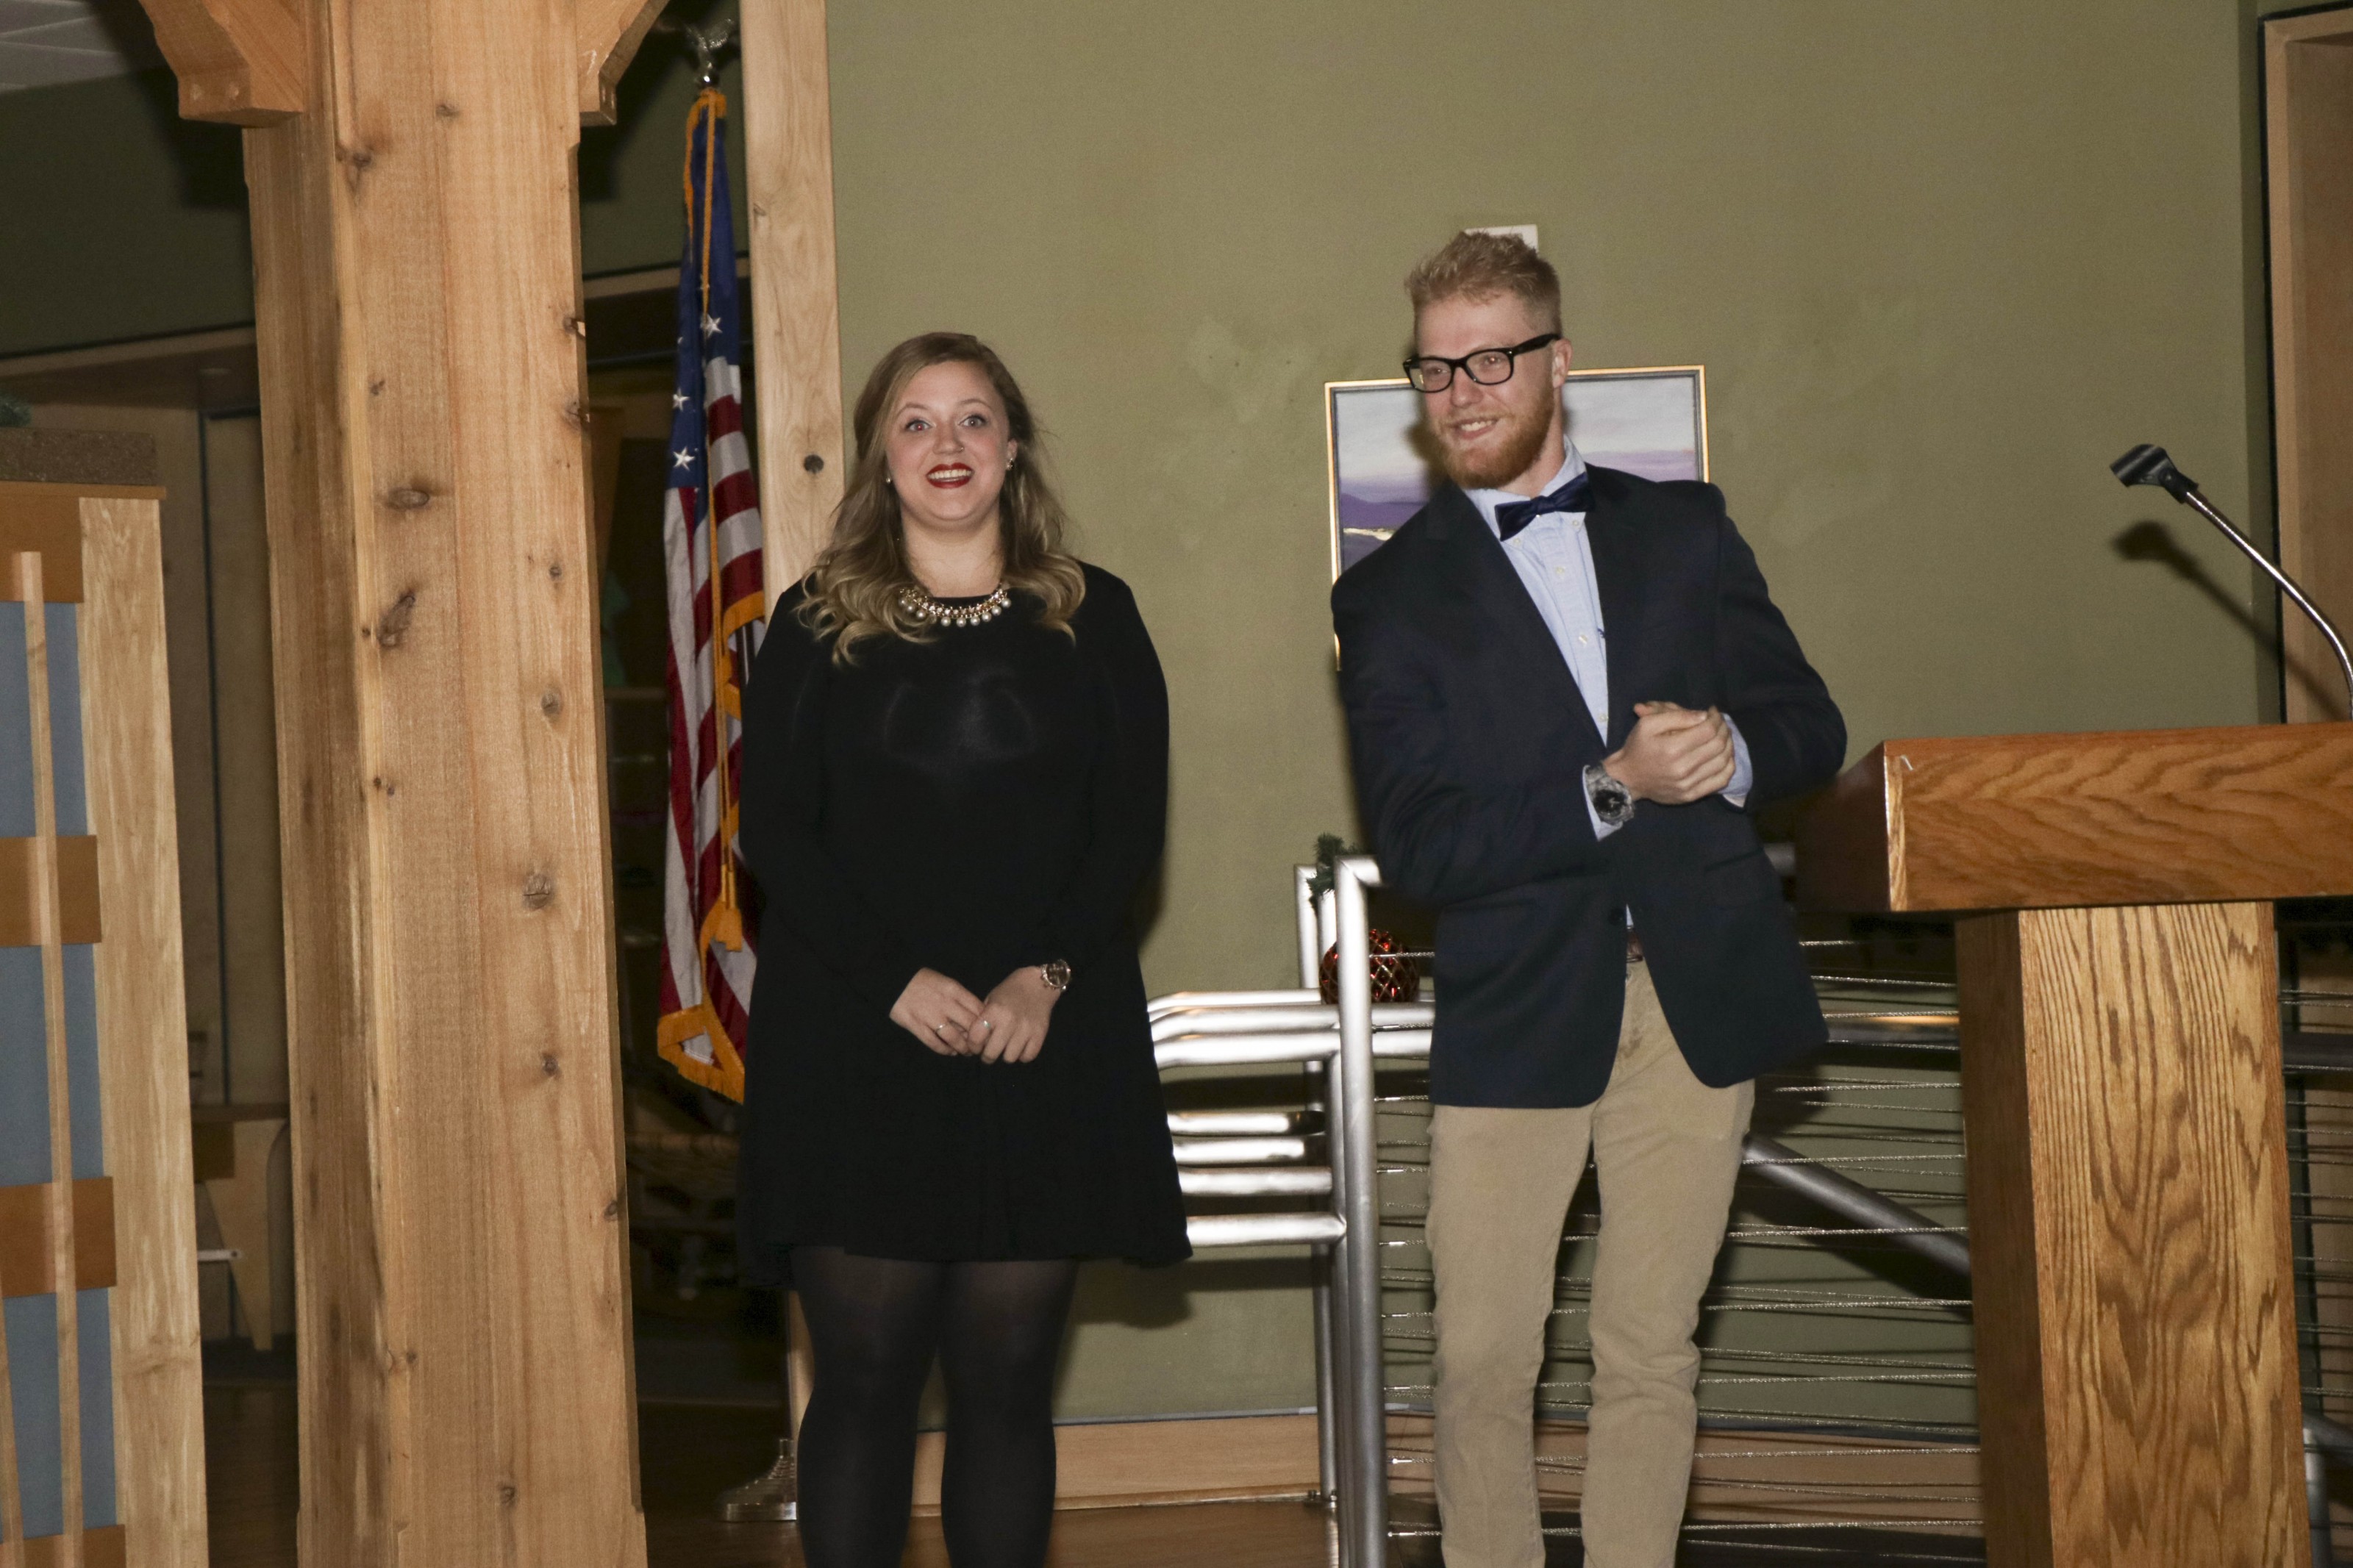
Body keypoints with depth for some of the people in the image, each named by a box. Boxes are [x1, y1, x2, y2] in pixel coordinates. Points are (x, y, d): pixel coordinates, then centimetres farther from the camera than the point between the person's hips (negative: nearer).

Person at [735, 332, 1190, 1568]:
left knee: (1007, 1373, 2)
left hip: (1046, 1040, 1)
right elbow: (774, 831, 0)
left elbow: (1131, 820, 4)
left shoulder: (1093, 618, 10)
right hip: (856, 1044, -1)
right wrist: (896, 982, -13)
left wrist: (1047, 976, -11)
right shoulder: (817, 625, 7)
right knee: (864, 1371, -3)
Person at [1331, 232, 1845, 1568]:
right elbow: (1419, 844, -6)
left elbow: (1810, 725, 10)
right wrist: (1610, 791, -18)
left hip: (1697, 993, 2)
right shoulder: (1393, 596, 3)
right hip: (1514, 1008, -2)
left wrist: (1734, 750, -13)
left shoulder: (1683, 529, 12)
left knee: (1653, 1356, 6)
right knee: (1485, 1365, -2)